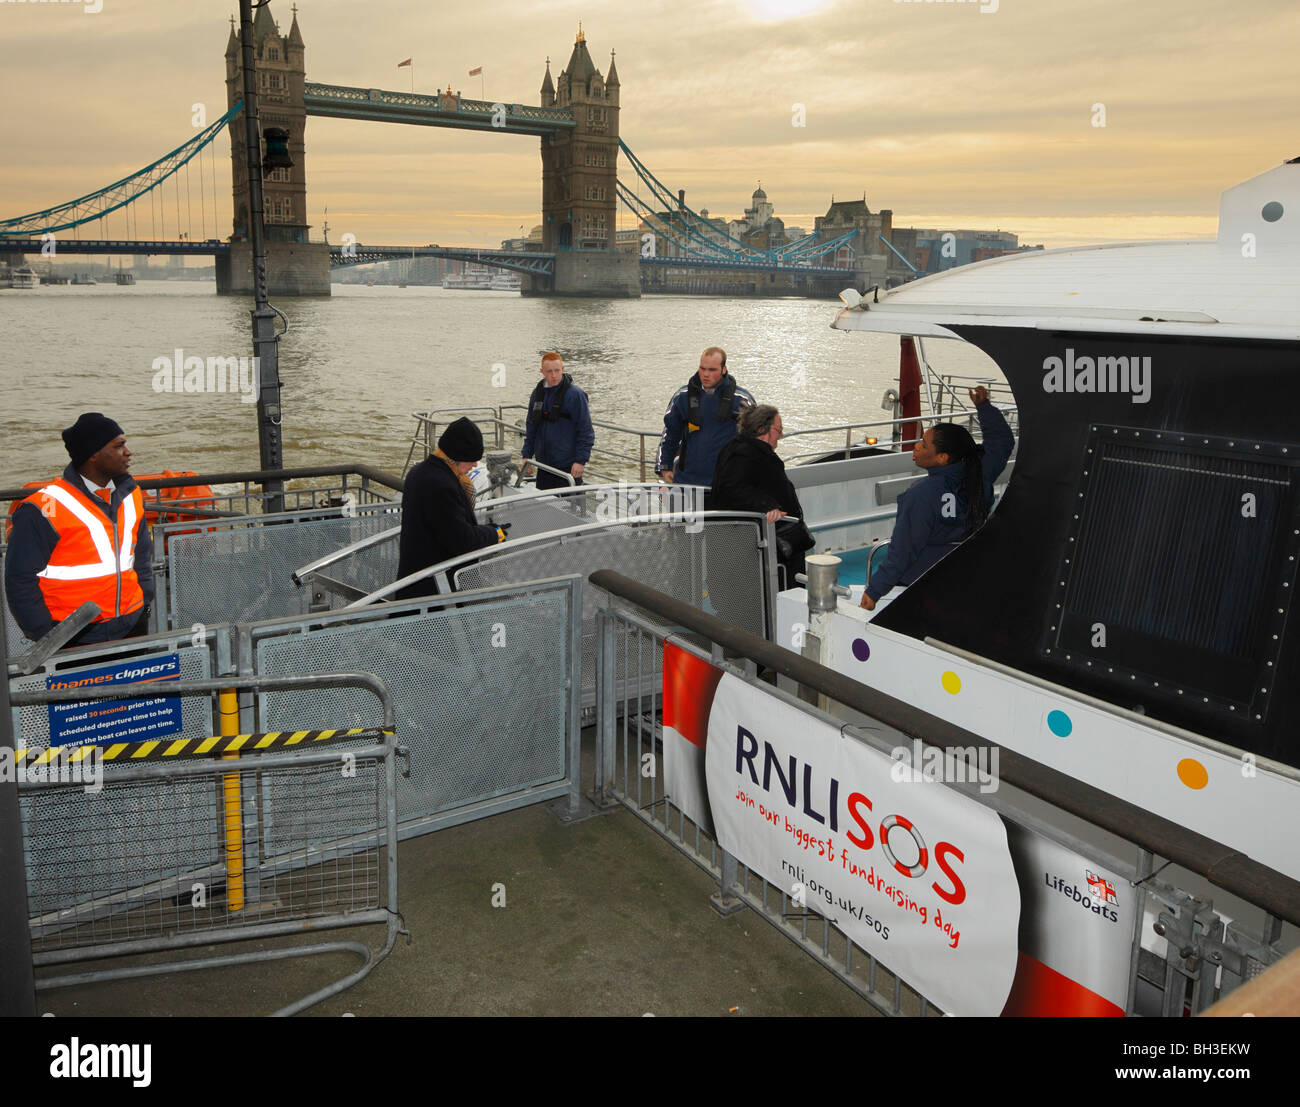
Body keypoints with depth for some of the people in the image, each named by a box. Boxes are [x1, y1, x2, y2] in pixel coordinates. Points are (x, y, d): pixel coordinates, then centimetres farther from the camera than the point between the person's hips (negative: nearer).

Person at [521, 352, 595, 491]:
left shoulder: (575, 394, -9)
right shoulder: (537, 393, 10)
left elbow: (586, 431, -10)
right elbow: (531, 428, 19)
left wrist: (581, 460, -16)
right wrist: (527, 454, 13)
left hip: (568, 466, -6)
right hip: (544, 465, 6)